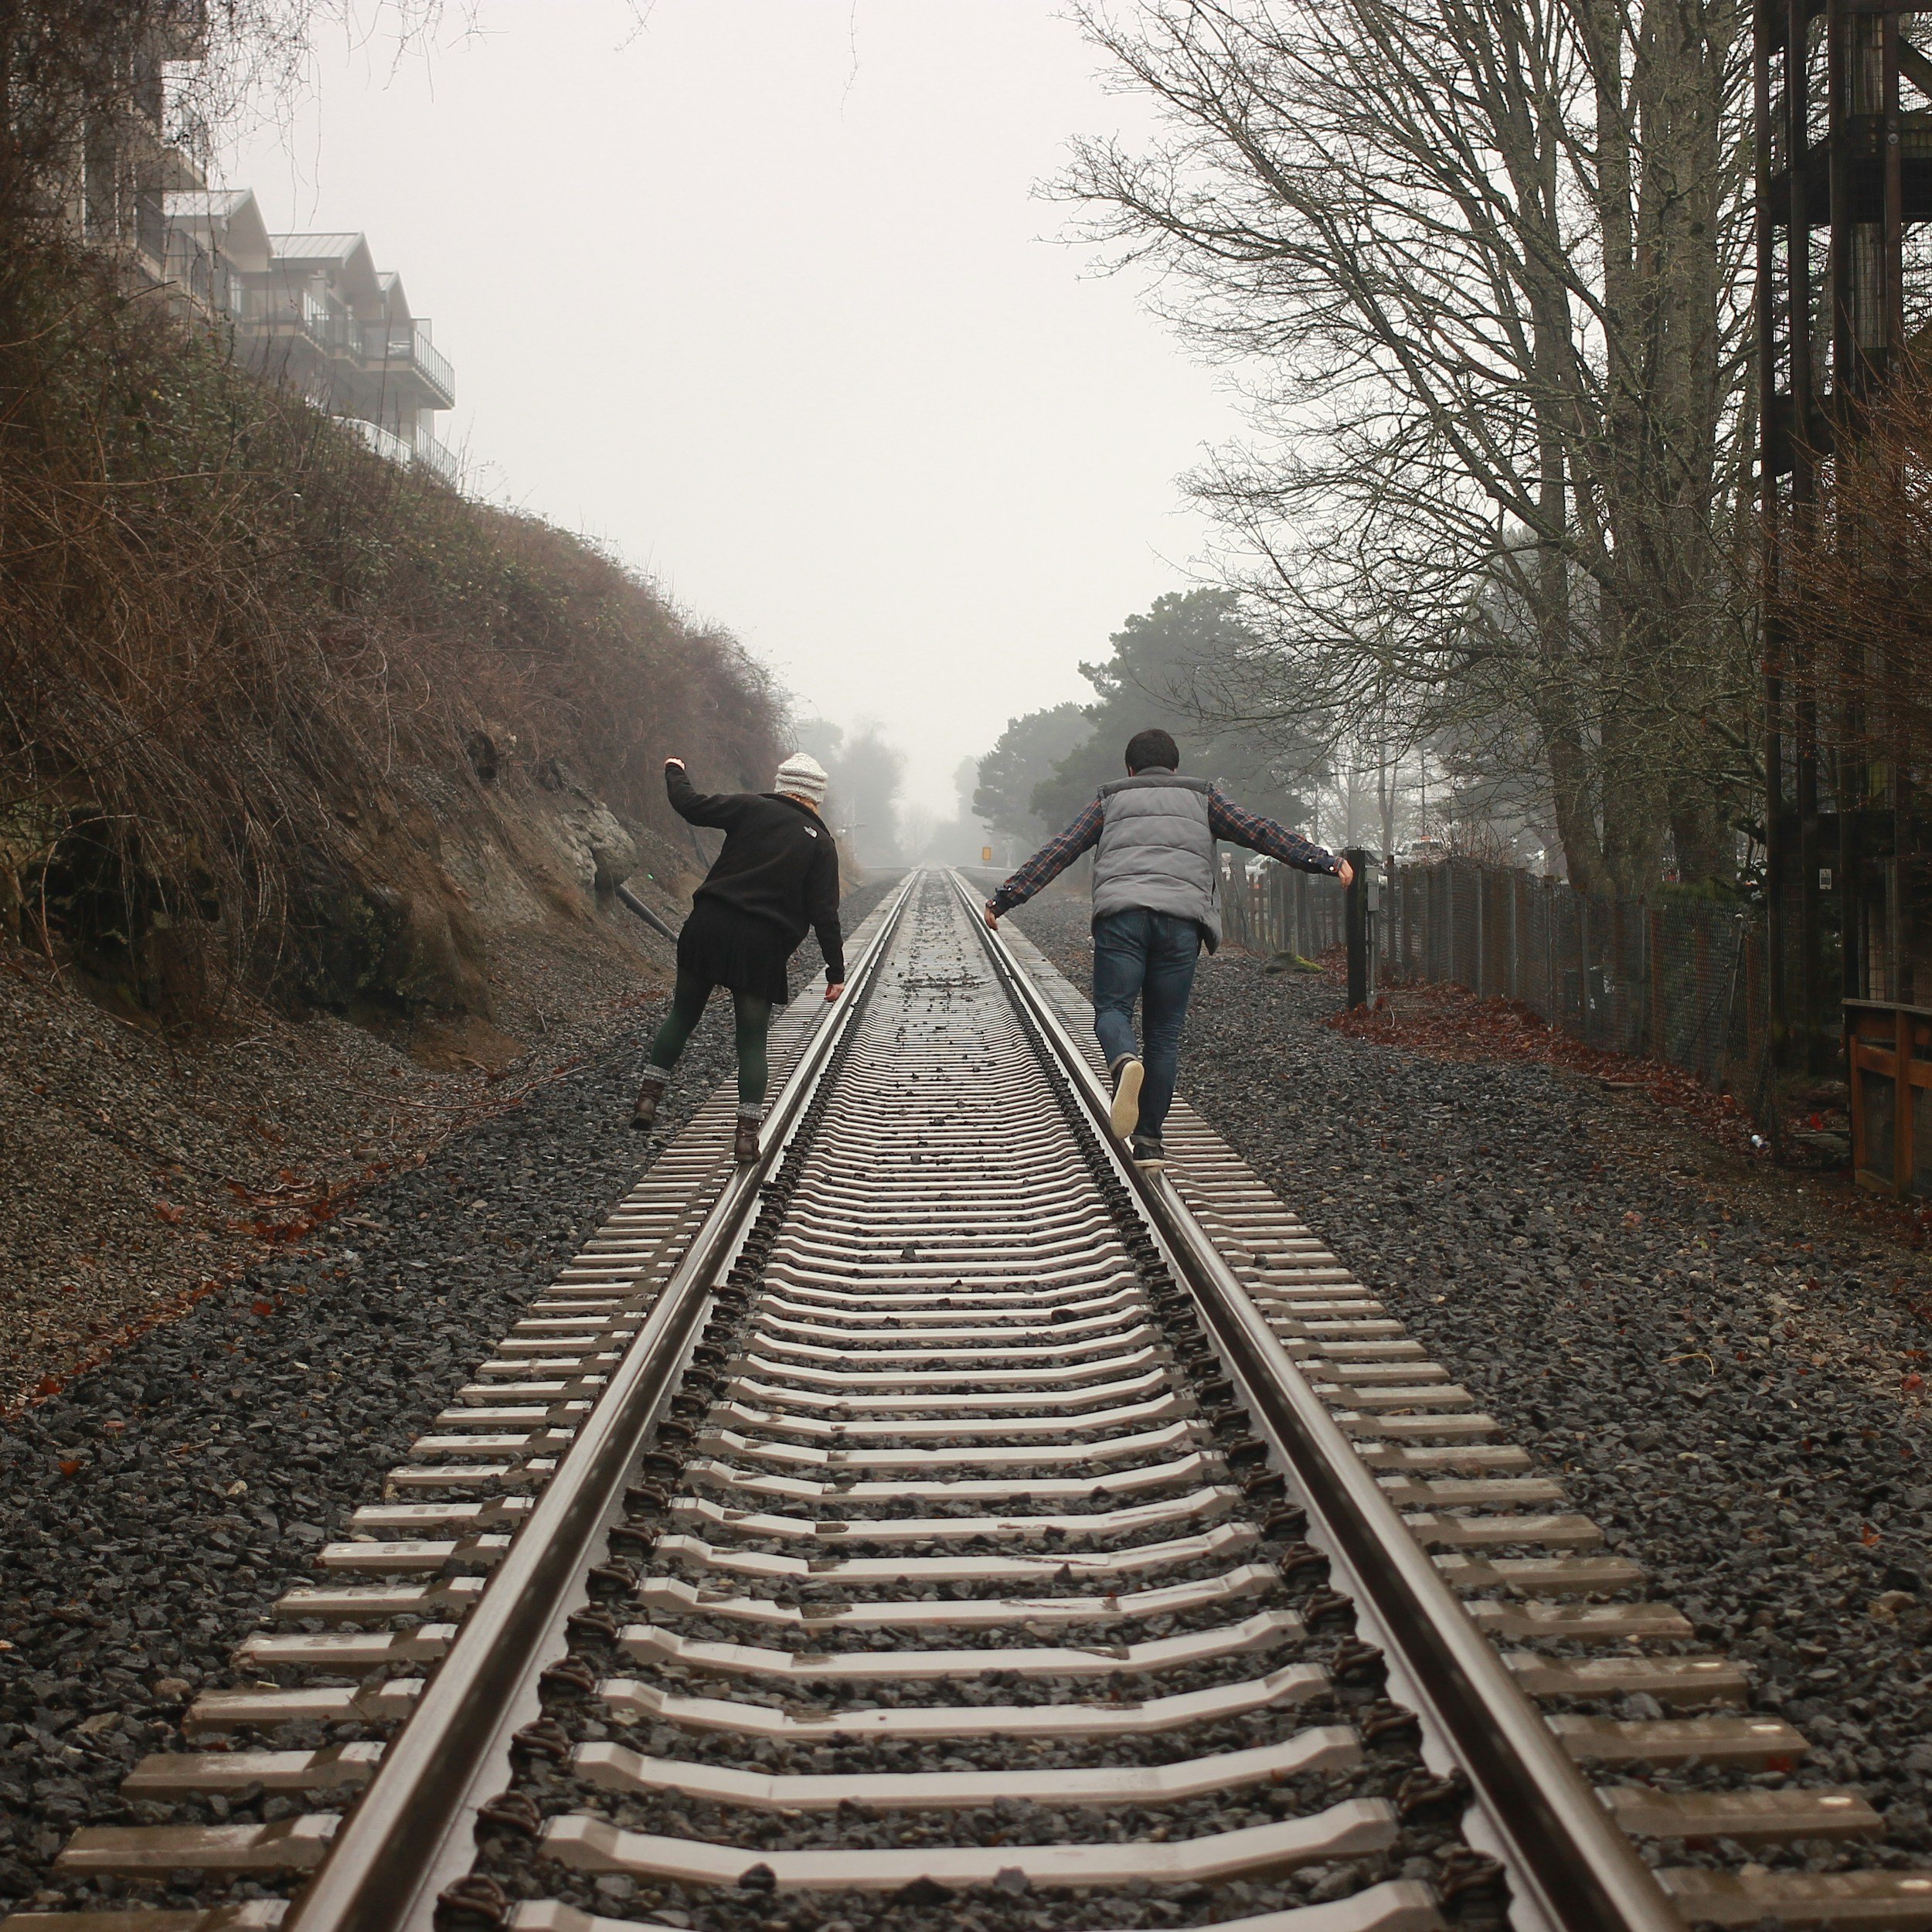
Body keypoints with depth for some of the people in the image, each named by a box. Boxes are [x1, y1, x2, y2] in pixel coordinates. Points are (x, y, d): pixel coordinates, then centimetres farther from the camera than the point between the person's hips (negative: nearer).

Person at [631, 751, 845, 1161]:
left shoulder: (752, 808, 3)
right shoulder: (821, 842, 4)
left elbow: (690, 806, 3)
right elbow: (824, 912, 0)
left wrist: (674, 773, 23)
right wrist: (835, 970, 4)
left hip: (709, 929, 1)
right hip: (763, 945, -1)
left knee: (682, 1015, 16)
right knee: (752, 1042, 8)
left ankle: (648, 1097, 8)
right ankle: (747, 1133, 4)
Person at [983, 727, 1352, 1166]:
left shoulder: (1111, 800, 25)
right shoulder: (1200, 799, 25)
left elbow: (1059, 850, 19)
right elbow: (1260, 831, 15)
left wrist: (1007, 897, 22)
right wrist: (1324, 860, 10)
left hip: (1121, 913, -1)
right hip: (1181, 919, 1)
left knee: (1112, 1009, 2)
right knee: (1163, 1032, 7)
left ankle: (1125, 1062, -34)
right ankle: (1149, 1140, 4)